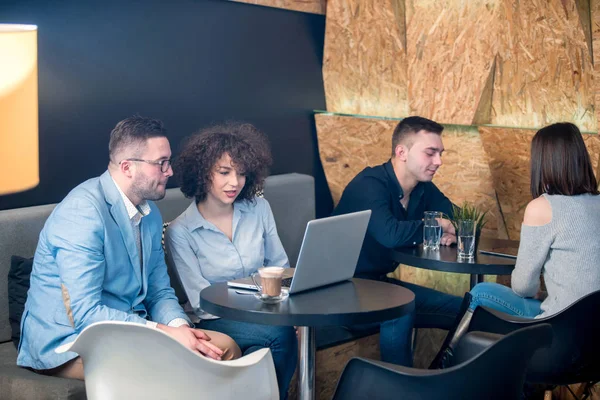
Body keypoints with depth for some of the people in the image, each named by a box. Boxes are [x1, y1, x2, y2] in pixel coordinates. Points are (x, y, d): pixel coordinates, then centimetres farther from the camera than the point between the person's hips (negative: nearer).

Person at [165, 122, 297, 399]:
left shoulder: (259, 208, 6)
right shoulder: (180, 231, -6)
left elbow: (280, 267, 13)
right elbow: (201, 300, -9)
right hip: (216, 322, -3)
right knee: (280, 334, -31)